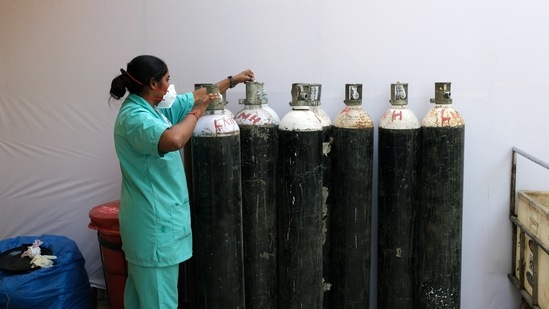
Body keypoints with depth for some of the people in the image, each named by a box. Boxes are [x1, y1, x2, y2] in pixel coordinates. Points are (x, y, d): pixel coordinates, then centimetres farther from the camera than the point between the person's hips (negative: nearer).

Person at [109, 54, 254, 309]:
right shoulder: (135, 117, -22)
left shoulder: (153, 107, 7)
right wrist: (196, 112, -24)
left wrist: (232, 80, 24)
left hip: (150, 219, 10)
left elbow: (194, 97, 19)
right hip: (154, 223, -10)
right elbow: (173, 140, -41)